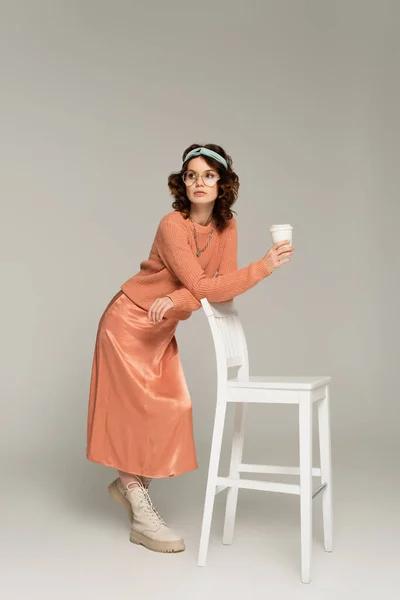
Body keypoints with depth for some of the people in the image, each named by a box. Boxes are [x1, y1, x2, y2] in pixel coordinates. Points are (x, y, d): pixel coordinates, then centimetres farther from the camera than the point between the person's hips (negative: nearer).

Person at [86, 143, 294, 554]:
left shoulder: (226, 226, -4)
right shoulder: (173, 226, -24)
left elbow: (223, 290, -11)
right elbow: (207, 289, -31)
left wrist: (177, 300, -27)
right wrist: (265, 266, -35)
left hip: (162, 330, 7)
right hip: (129, 324, -6)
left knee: (171, 408, 6)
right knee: (142, 409, -4)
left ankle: (127, 484, 28)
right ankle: (141, 518, 9)